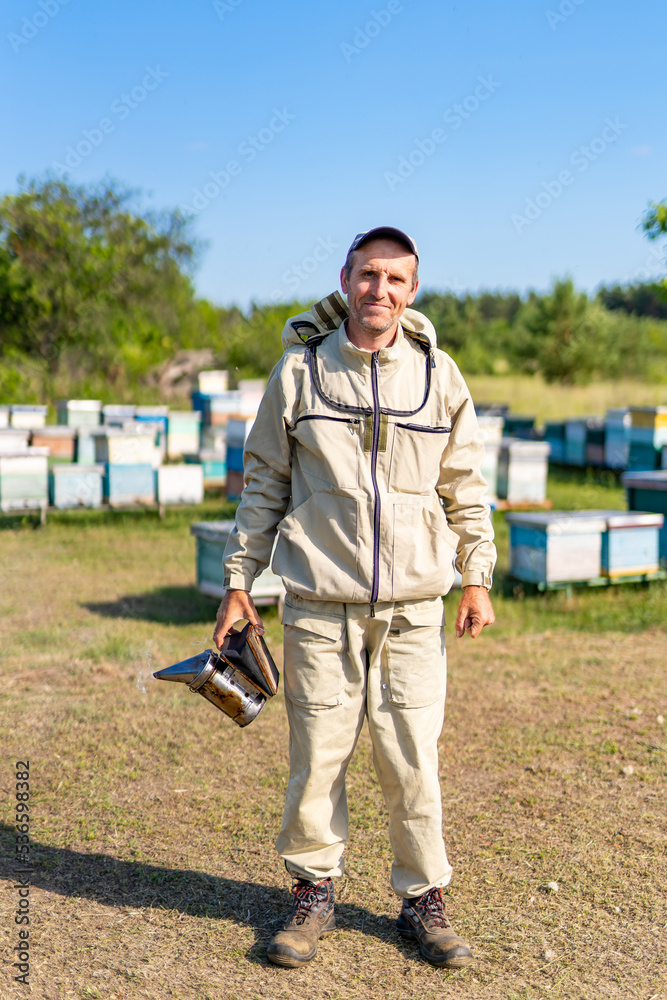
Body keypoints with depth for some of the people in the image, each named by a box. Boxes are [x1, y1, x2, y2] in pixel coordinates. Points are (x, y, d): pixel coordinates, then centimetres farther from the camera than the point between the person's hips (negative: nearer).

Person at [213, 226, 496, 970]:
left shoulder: (439, 375, 5)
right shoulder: (299, 369, 2)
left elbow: (464, 484, 12)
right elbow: (263, 482, 7)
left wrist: (477, 576, 7)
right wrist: (239, 580, 5)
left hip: (413, 607, 1)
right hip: (320, 605, 0)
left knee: (412, 761, 4)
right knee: (316, 756, 5)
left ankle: (422, 899, 23)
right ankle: (313, 895, 25)